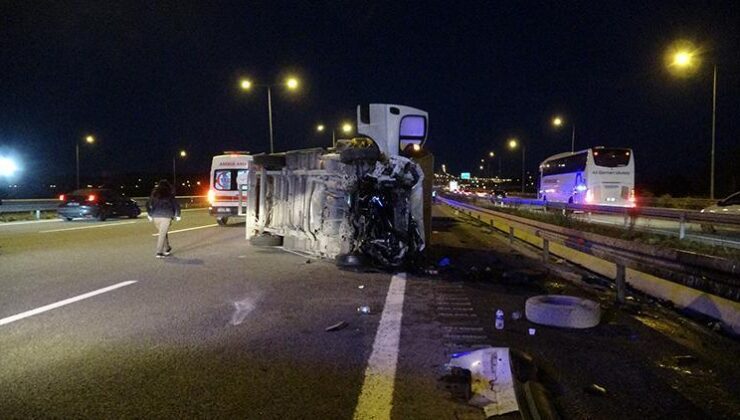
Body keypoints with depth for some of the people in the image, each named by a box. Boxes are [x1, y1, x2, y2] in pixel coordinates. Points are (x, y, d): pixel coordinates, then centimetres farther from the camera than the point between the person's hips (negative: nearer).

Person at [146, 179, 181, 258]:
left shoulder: (154, 194, 10)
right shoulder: (170, 195, 0)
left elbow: (148, 205, 10)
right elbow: (176, 205, -1)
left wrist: (150, 215, 20)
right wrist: (177, 216, 10)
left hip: (155, 217, 4)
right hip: (166, 217, -4)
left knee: (163, 233, 19)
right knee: (162, 235, -2)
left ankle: (167, 249, 29)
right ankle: (159, 253, -7)